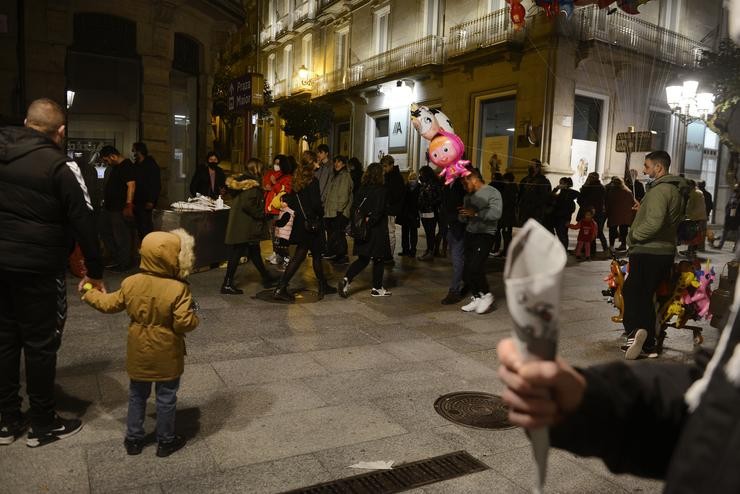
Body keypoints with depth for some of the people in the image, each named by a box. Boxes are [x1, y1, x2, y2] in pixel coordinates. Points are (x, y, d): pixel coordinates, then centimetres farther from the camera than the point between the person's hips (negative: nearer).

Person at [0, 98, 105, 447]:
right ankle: (43, 425, 18)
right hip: (38, 268, -6)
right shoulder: (59, 166, -14)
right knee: (41, 344, 5)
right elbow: (83, 222, -12)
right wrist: (95, 272, -3)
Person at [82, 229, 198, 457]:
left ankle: (133, 439, 32)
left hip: (139, 354, 4)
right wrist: (194, 317, -3)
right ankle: (165, 441, 24)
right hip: (166, 357, -4)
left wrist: (91, 295, 26)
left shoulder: (131, 283, -8)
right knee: (166, 398, 11)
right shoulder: (178, 289, -23)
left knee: (137, 396, 20)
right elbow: (184, 323, -25)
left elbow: (110, 304, 7)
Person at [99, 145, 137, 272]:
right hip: (109, 207, 11)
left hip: (121, 209, -11)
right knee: (105, 232, 16)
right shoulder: (114, 167, 16)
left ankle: (124, 264, 7)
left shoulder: (127, 166, -14)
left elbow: (131, 186, -24)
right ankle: (116, 259, 25)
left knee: (121, 237, -3)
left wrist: (128, 205, -29)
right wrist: (105, 201, 26)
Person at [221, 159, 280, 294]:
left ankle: (266, 278, 30)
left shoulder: (242, 180, 12)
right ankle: (227, 284, 1)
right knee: (237, 253, -5)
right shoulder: (252, 184, -16)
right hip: (245, 226, -10)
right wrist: (261, 214, -13)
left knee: (254, 251, 18)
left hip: (240, 224, 10)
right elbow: (247, 204, -26)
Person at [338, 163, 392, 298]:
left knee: (363, 259, 14)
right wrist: (370, 221, -10)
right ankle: (377, 288, 17)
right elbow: (379, 211, -19)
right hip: (377, 230, -6)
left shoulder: (363, 189, 6)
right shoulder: (382, 190, -12)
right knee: (379, 259, 9)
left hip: (363, 229, 6)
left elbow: (356, 207, 7)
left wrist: (364, 219, 6)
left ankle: (347, 279, -4)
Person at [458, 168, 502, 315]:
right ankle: (477, 298, 20)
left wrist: (476, 213, -22)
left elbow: (496, 213, -22)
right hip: (469, 234, 8)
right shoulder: (468, 196, 17)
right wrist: (463, 214, -3)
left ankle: (486, 295, 3)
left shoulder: (492, 193, -6)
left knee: (474, 268, -16)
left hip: (485, 235, -8)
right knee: (467, 271, 6)